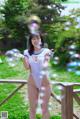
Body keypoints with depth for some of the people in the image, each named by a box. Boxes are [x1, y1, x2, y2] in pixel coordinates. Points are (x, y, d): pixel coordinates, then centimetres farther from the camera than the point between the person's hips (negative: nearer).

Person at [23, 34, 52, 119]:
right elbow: (27, 67, -8)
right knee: (32, 108, 10)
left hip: (44, 82, -2)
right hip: (32, 83, 2)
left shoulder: (46, 51, -4)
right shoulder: (27, 52, 2)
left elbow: (45, 66, -15)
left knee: (44, 108, 4)